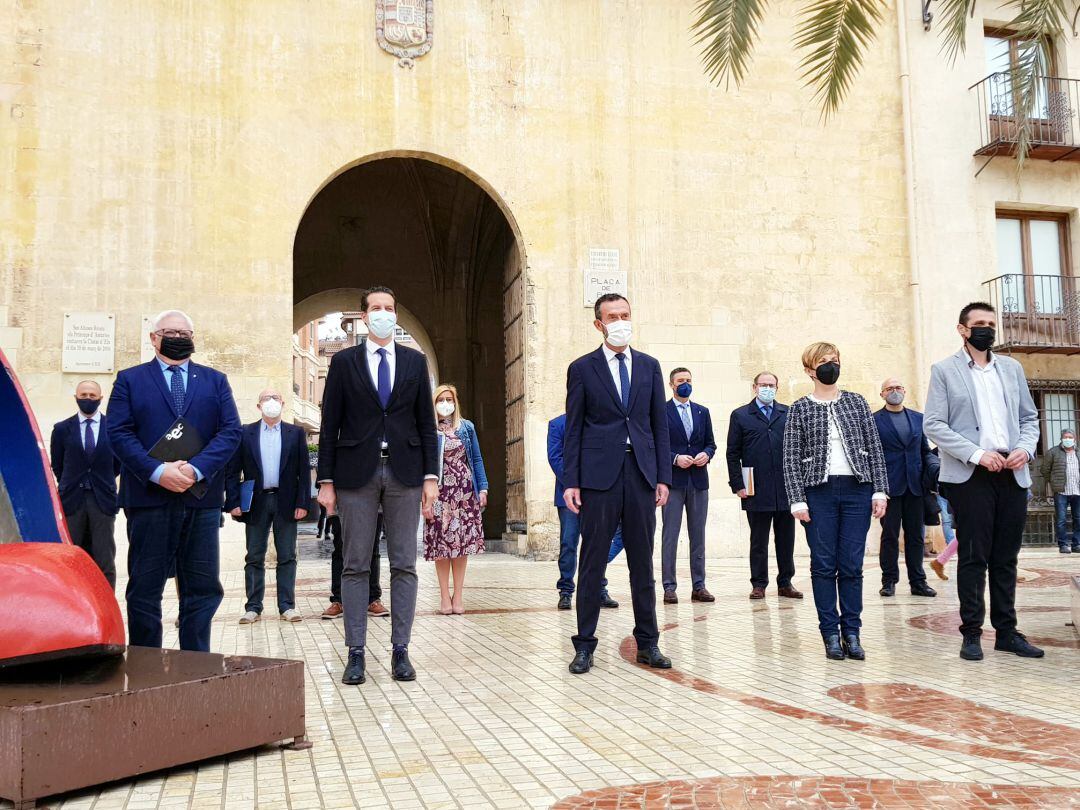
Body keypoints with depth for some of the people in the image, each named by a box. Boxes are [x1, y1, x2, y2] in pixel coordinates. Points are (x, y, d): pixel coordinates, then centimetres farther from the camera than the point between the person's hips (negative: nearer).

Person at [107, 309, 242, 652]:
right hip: (149, 497, -1)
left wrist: (196, 469, -14)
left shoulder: (215, 381, 14)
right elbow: (118, 432, -2)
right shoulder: (130, 380, 10)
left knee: (203, 588, 4)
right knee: (144, 588, 3)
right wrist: (157, 471, -16)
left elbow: (230, 431, 2)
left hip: (202, 497, 2)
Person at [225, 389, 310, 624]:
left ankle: (287, 606, 8)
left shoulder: (295, 433, 7)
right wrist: (233, 502, -7)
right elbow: (233, 470, 2)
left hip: (286, 503, 0)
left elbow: (304, 471, 4)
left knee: (287, 557, 3)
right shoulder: (245, 433, 6)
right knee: (254, 558, 4)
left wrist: (302, 503, -4)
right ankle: (253, 607, 10)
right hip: (256, 503, 0)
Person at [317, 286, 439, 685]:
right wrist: (326, 481, -2)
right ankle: (356, 653, 9)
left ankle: (400, 651, 10)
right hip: (357, 472, -1)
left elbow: (426, 423, 9)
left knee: (404, 565, 3)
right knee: (355, 565, 2)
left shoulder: (415, 361, 10)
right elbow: (330, 425, 4)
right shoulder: (344, 362, 6)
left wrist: (431, 476, 1)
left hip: (405, 472, 1)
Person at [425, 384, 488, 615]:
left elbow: (477, 459, 9)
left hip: (465, 490, 2)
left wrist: (482, 488, 1)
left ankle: (458, 595, 9)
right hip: (439, 492, -2)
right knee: (441, 541, -1)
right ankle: (444, 595, 7)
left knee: (463, 540, 1)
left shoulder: (466, 427, 8)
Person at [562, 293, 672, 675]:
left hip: (641, 474, 3)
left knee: (642, 562, 8)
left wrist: (663, 476, 4)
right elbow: (573, 429, 1)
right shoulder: (582, 368, 3)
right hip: (599, 475, -3)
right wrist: (570, 481, -5)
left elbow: (659, 424, 11)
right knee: (592, 563, 1)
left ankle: (647, 643, 17)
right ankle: (584, 646, 9)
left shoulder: (649, 366, 12)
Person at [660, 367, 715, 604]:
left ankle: (698, 586, 12)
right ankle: (669, 588, 1)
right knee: (670, 535, -3)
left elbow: (711, 443, 15)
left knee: (698, 535, 7)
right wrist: (676, 458, -16)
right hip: (673, 480, -4)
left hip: (698, 480, 5)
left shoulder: (702, 412, 15)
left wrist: (706, 454, -6)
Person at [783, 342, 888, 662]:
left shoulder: (856, 402, 11)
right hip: (819, 492, -1)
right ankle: (831, 634, 8)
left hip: (857, 490, 1)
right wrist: (797, 500, -6)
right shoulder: (799, 410, 5)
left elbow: (875, 449, 9)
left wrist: (879, 490, 1)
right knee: (824, 565, 1)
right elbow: (791, 459, 1)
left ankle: (852, 632, 9)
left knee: (852, 565, 1)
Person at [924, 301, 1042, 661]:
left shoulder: (1012, 368, 16)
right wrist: (977, 454, -15)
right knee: (973, 557, -2)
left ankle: (1007, 631, 16)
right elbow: (933, 425, -5)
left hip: (1012, 475, 4)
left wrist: (1026, 447, -4)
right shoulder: (944, 370, 2)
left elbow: (1029, 417, 17)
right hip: (970, 476, -4)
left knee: (1006, 559, 8)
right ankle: (971, 633, 6)